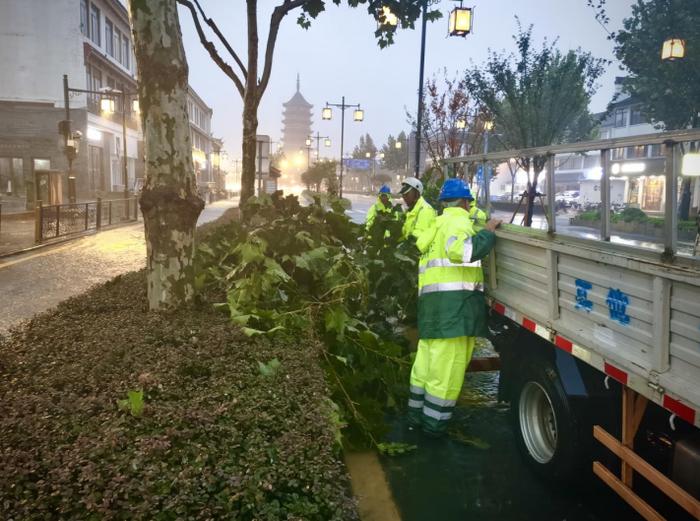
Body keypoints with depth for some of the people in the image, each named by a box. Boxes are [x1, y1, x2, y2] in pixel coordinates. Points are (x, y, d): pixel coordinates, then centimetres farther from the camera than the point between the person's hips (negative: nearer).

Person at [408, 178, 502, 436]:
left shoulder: (439, 223, 24)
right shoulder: (458, 221, -6)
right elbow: (461, 251, -26)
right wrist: (488, 231, -17)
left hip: (431, 298, 10)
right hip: (453, 300, -10)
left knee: (427, 360, 17)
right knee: (447, 366, -3)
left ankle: (417, 414, 26)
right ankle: (434, 422, 3)